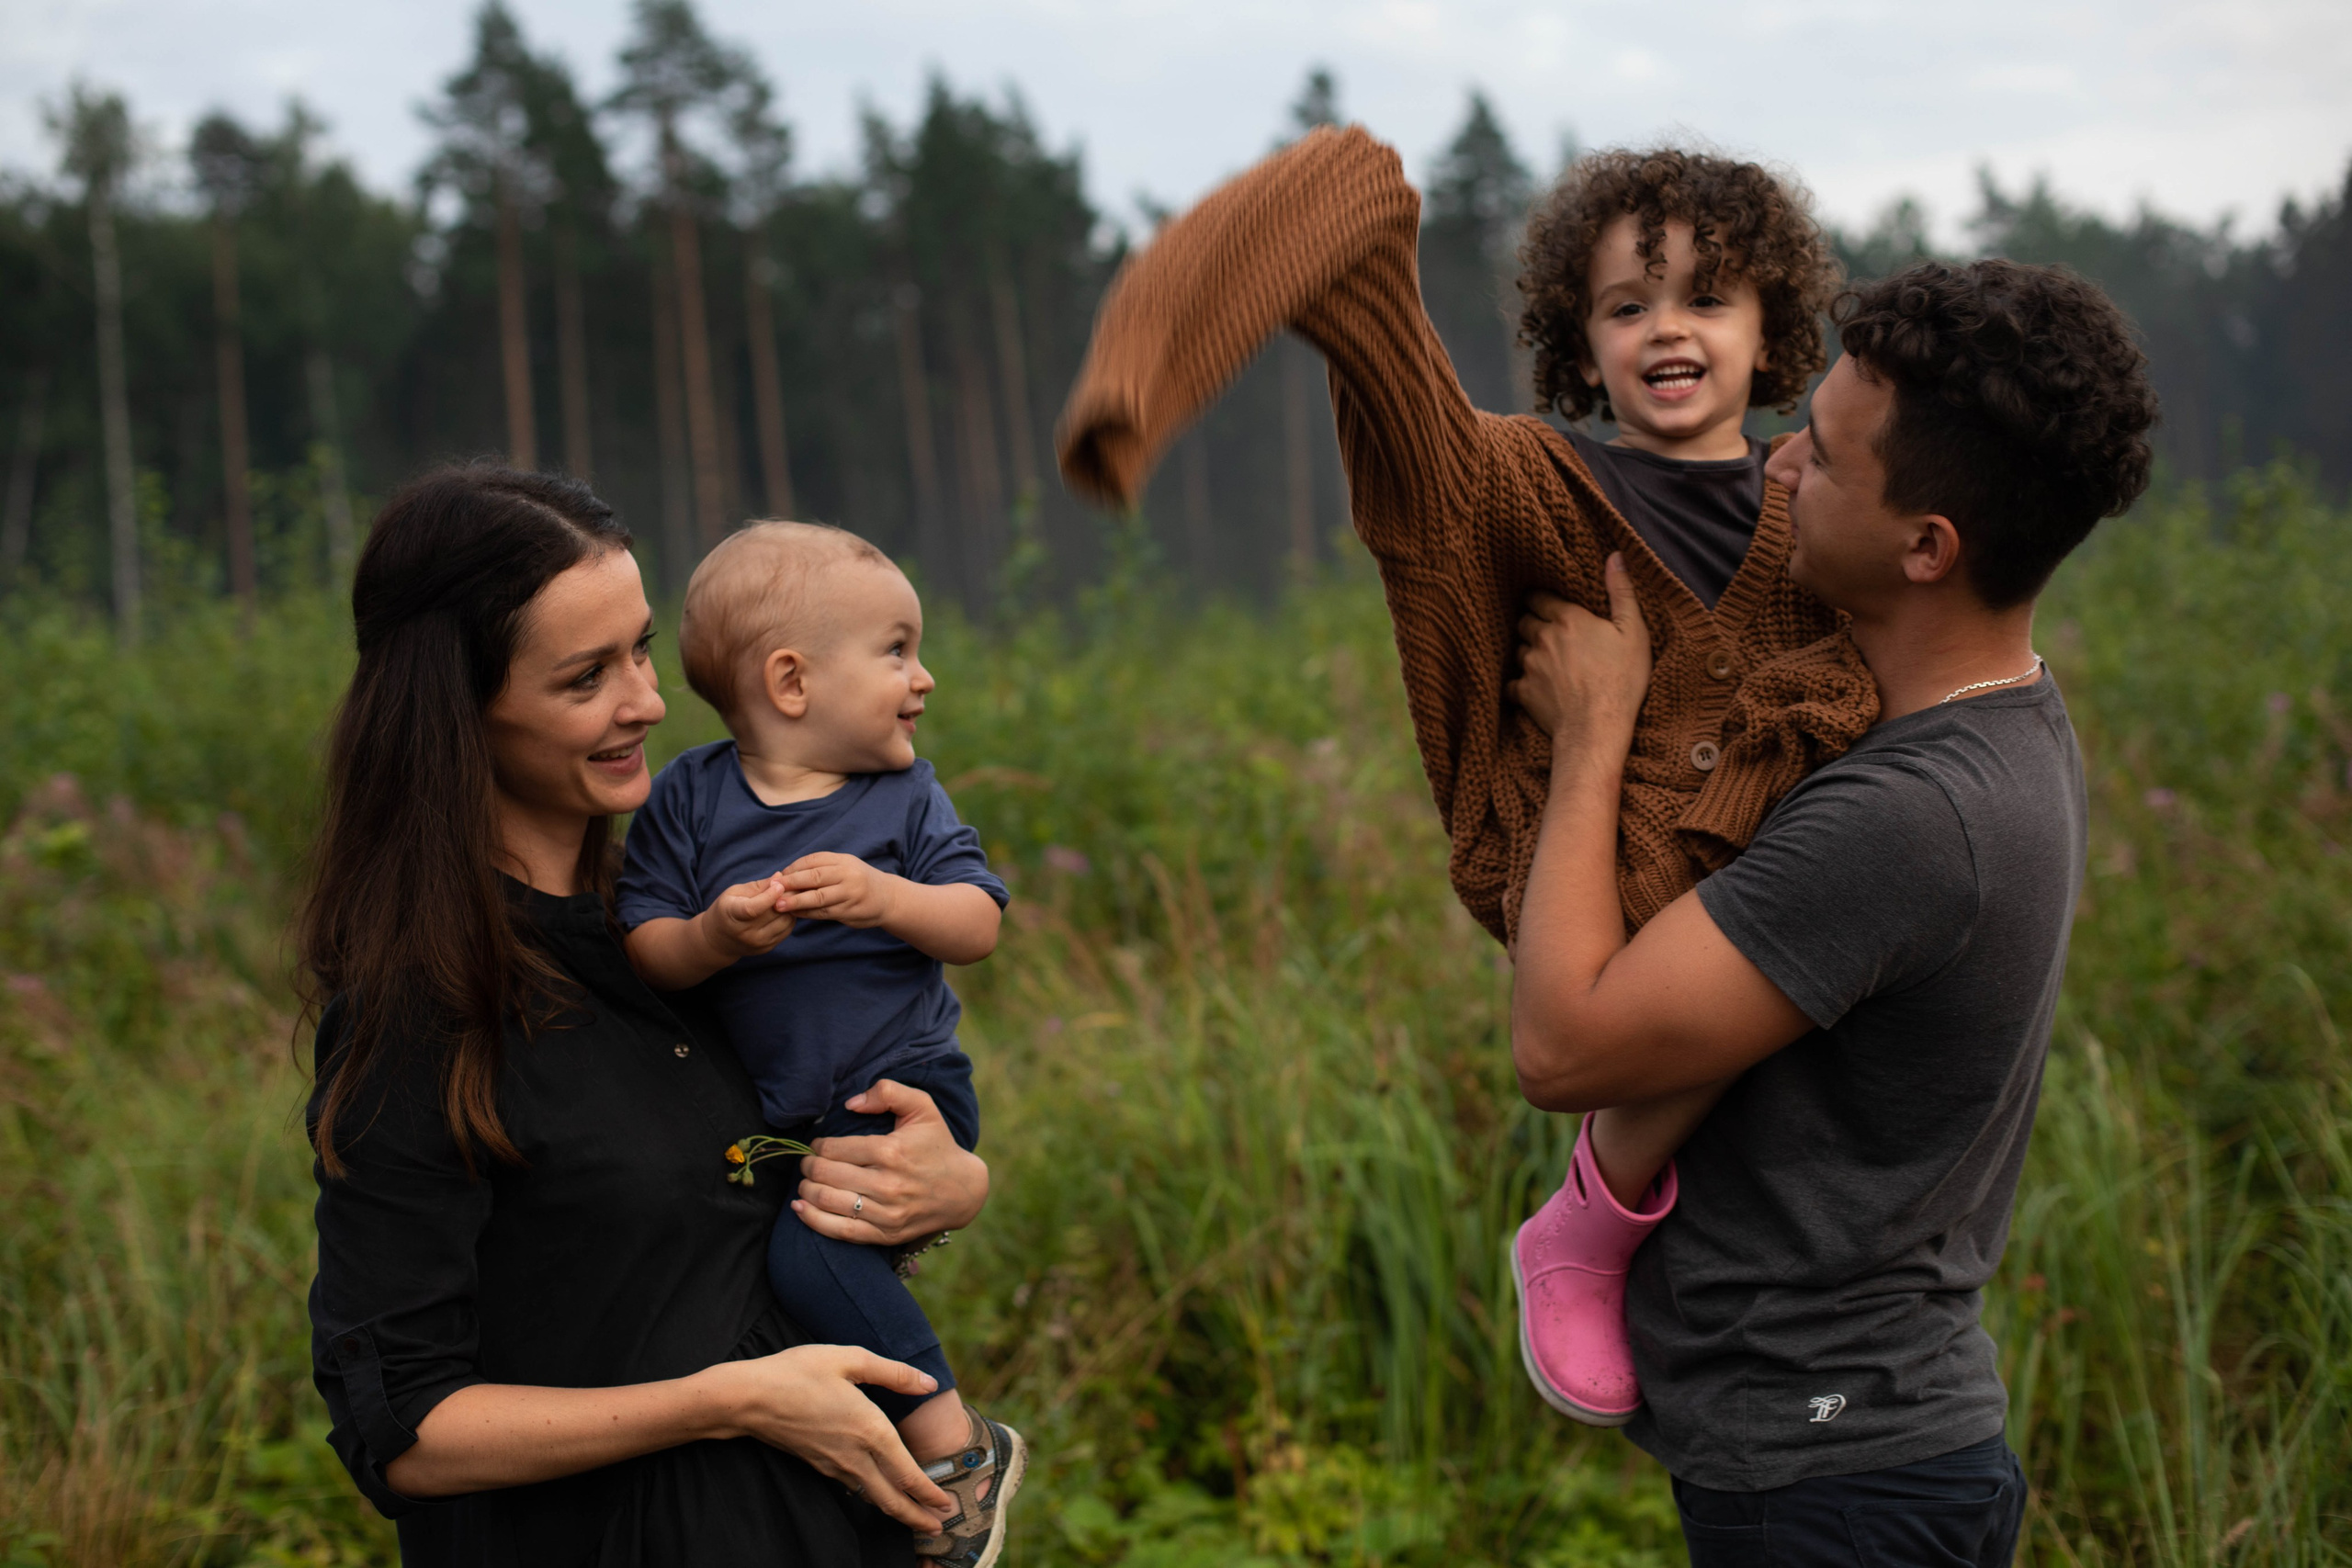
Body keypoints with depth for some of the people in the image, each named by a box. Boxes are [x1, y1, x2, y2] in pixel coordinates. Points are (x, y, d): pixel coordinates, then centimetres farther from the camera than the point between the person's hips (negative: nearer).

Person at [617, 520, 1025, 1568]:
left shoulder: (905, 797, 0)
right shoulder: (689, 797, -1)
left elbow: (979, 927, -6)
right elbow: (644, 949, -5)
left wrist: (886, 899, -24)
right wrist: (712, 936, -26)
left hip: (902, 1093, -4)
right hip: (769, 1116, 4)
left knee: (809, 1245, -25)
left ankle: (954, 1441, -13)